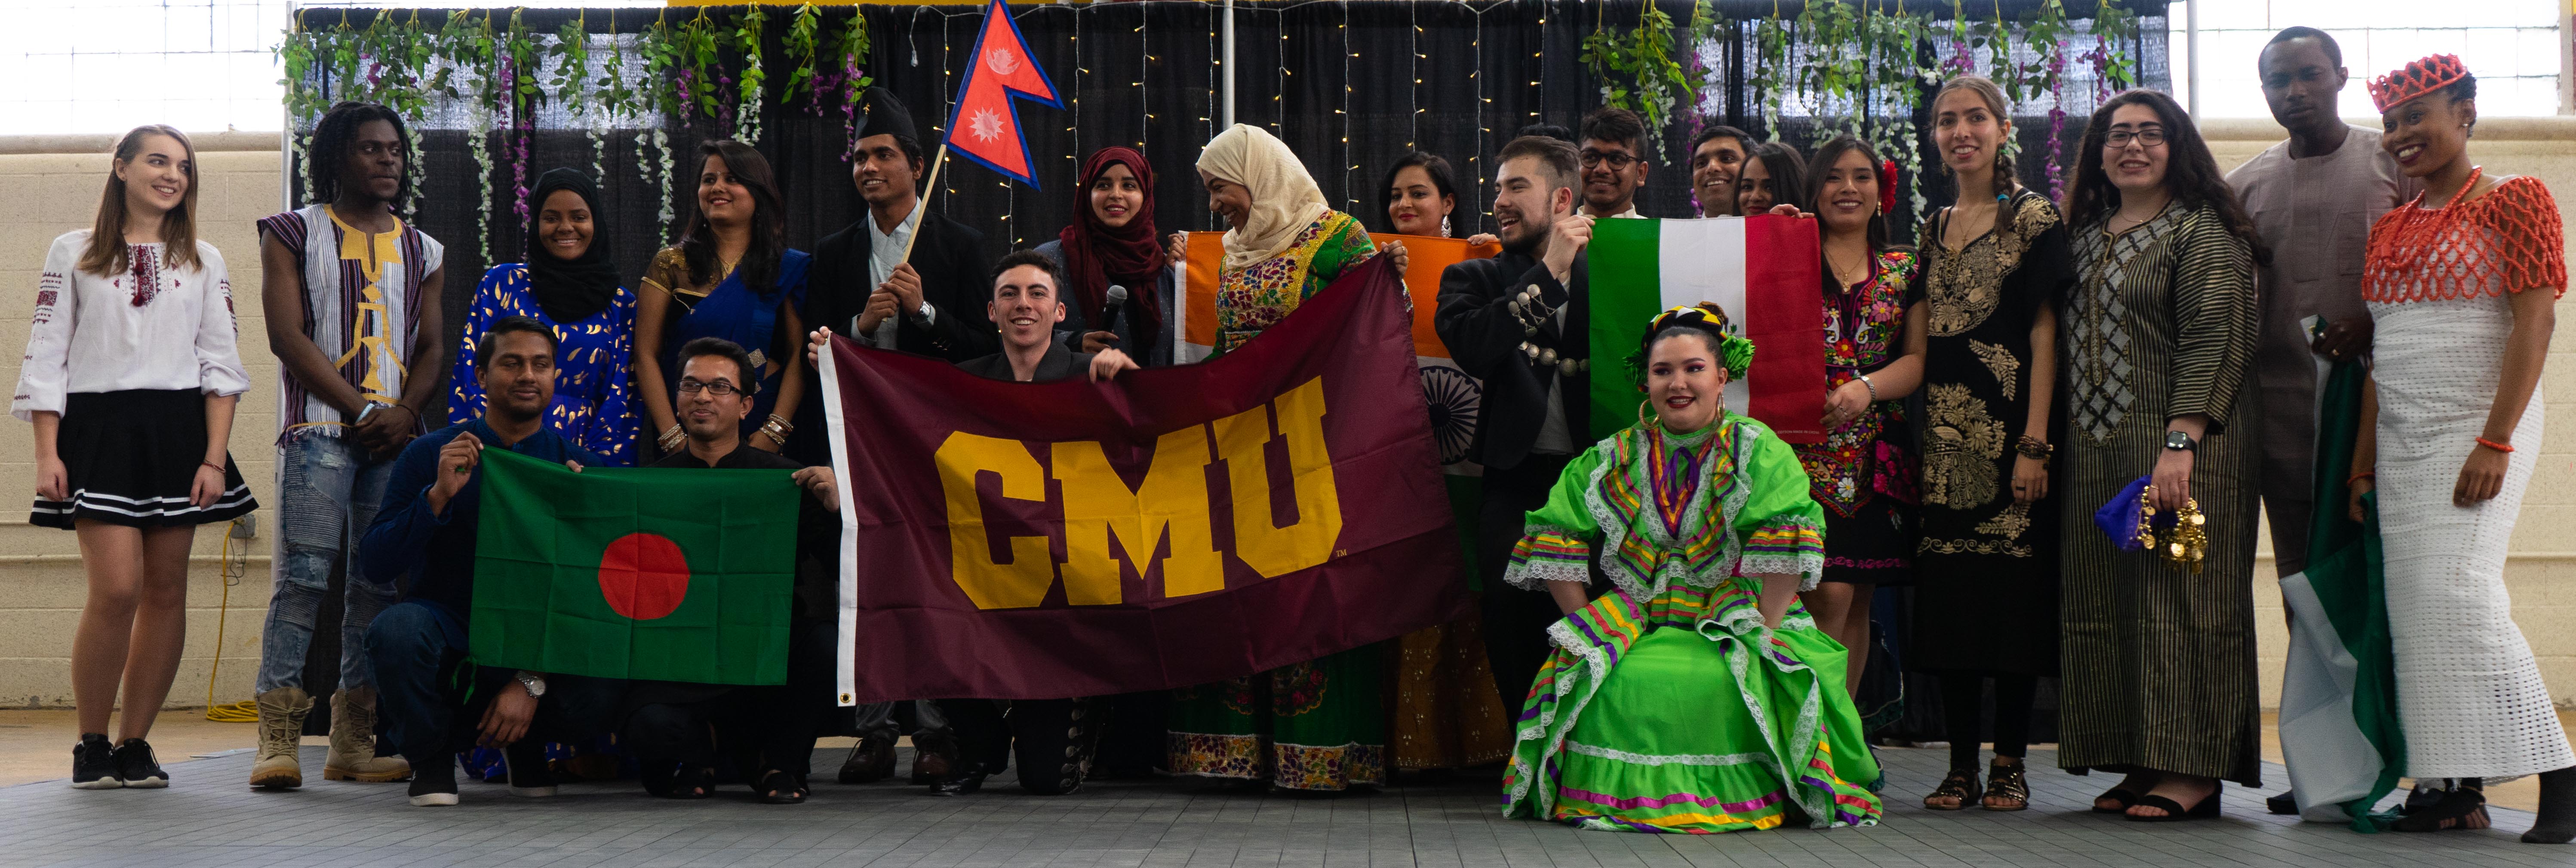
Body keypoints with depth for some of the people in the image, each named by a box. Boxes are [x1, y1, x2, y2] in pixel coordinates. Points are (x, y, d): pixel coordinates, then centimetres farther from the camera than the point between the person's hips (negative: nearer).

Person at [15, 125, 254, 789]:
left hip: (179, 430, 3)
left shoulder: (204, 262, 15)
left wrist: (215, 458, -2)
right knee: (118, 588, -14)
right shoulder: (74, 254, 9)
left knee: (166, 591, 0)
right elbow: (47, 357, 5)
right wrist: (47, 454, -5)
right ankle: (91, 746, 1)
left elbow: (220, 365, 9)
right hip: (99, 430, -3)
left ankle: (135, 744, 9)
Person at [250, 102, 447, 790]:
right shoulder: (294, 234, 7)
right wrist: (364, 409, -9)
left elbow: (433, 349, 14)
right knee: (303, 576, -13)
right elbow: (287, 335, -2)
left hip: (396, 436, 4)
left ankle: (354, 741, 4)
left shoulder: (423, 251, 19)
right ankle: (279, 740, -13)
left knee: (377, 584, 1)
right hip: (318, 431, -4)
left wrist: (406, 412, -6)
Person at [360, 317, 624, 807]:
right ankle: (430, 757, -4)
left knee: (603, 689, -30)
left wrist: (532, 681, -15)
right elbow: (376, 562, -5)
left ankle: (525, 746, 7)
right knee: (397, 628, -35)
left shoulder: (580, 468, 3)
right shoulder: (431, 455, 1)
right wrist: (438, 495, -22)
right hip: (447, 633, -1)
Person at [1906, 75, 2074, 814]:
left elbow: (2044, 336, -7)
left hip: (2006, 426, -5)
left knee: (2012, 591, -5)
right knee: (1947, 593, 3)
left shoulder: (2032, 218, -1)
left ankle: (2011, 763, 3)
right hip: (1943, 433, 5)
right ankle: (1962, 765, 9)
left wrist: (2035, 443, -14)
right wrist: (1914, 435, 6)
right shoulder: (1935, 231, 16)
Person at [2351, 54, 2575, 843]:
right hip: (2401, 440, 7)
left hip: (2476, 430, -7)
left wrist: (2496, 442, -19)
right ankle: (2462, 791, 4)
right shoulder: (2390, 229, 16)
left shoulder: (2512, 200, -3)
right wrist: (2363, 461, 11)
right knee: (2415, 609, 1)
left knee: (2460, 593, -16)